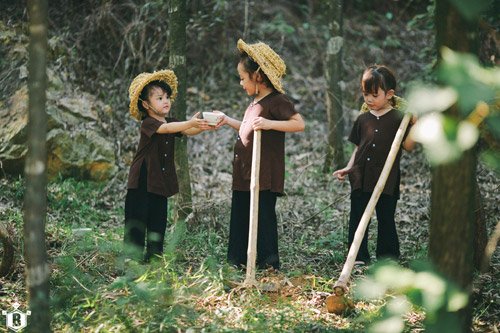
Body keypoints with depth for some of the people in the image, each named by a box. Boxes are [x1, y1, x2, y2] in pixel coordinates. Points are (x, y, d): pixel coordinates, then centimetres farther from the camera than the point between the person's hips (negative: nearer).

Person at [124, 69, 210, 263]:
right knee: (137, 219, -4)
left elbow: (188, 132, -8)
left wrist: (203, 126, -30)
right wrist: (190, 123, -46)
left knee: (158, 220, 11)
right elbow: (166, 129, -33)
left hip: (161, 180, 7)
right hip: (142, 180, -7)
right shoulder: (148, 123, -13)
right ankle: (133, 256, 1)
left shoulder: (171, 122, 9)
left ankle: (155, 256, 19)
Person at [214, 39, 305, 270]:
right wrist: (227, 121, 29)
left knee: (263, 216, -6)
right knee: (240, 216, 13)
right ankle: (238, 261, 22)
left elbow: (299, 123, -23)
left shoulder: (276, 101, -12)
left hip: (265, 175, -10)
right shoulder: (256, 101, 17)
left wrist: (269, 123, -32)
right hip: (245, 173, 10)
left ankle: (268, 263, 1)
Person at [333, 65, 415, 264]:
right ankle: (358, 256, 13)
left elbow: (408, 146, -8)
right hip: (361, 179, 4)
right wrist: (349, 168, 7)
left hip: (386, 180, -4)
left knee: (386, 219, 6)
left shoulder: (398, 118, -3)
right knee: (357, 218, 6)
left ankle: (388, 257, 16)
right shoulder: (363, 119, 9)